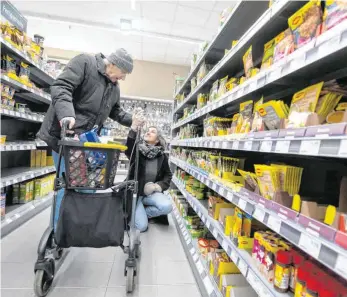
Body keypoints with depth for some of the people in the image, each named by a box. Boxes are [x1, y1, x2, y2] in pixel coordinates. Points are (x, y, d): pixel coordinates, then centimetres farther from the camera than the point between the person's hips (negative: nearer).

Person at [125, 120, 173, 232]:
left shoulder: (162, 156, 0)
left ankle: (143, 213, 2)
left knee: (167, 207, -27)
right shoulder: (137, 150, -6)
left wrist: (160, 185, -10)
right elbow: (127, 149, -31)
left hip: (152, 192, 3)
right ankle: (137, 214, 19)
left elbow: (168, 175, 10)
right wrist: (134, 128, -44)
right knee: (142, 226, -16)